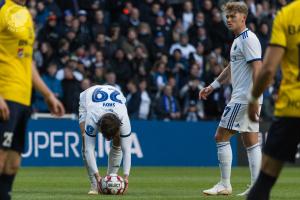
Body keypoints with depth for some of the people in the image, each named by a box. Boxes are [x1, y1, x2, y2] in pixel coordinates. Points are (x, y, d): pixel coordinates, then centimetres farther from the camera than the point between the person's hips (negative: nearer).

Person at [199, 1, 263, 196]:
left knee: (221, 137, -5)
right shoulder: (238, 40, 18)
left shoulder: (248, 39, -13)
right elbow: (231, 68, 30)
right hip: (241, 98, 10)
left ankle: (225, 185, -1)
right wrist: (212, 86, 32)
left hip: (243, 98, -10)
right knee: (251, 142, 7)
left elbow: (257, 68, -21)